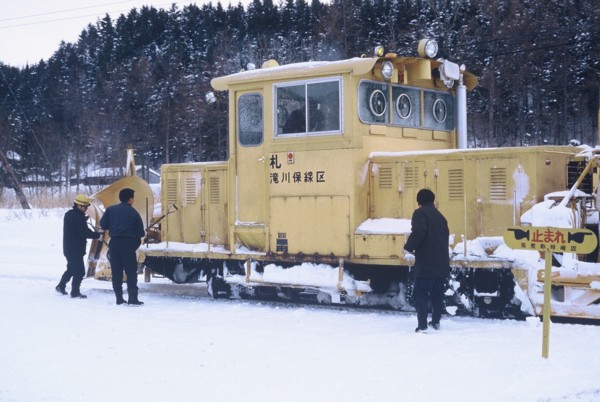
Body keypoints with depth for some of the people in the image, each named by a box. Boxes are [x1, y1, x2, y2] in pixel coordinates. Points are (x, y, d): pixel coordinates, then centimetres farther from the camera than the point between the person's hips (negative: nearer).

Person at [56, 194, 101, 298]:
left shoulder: (69, 214, 11)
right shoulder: (77, 217, -21)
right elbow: (85, 232, -22)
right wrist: (98, 235, -14)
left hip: (68, 248, 10)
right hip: (75, 249, -10)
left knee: (72, 268, 23)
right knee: (79, 271, -3)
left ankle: (61, 286, 31)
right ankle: (75, 292, 1)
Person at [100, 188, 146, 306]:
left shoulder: (111, 210, 2)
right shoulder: (134, 213, -2)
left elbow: (103, 225, 2)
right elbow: (140, 232, 0)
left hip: (114, 243, 3)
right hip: (128, 244, -3)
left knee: (116, 272, 9)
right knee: (131, 272, 1)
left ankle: (119, 298, 9)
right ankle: (133, 298, -5)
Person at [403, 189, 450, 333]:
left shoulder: (420, 213, -4)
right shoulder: (440, 216, 19)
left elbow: (418, 232, -21)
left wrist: (408, 248, -10)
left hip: (426, 263, -7)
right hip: (442, 263, 7)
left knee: (421, 294, -5)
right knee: (437, 294, 19)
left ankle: (422, 326, -13)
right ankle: (436, 321, 27)